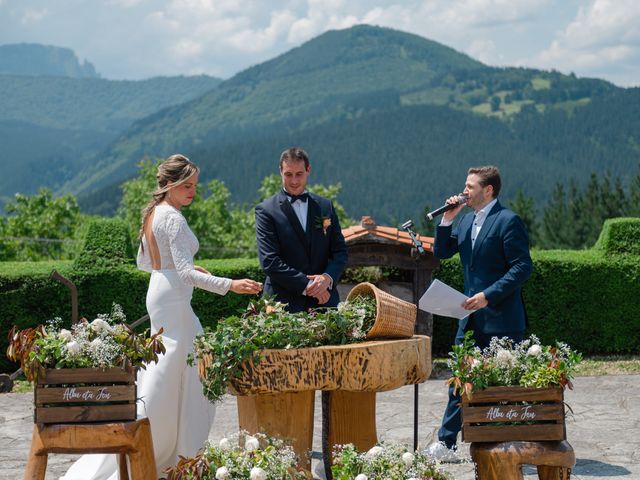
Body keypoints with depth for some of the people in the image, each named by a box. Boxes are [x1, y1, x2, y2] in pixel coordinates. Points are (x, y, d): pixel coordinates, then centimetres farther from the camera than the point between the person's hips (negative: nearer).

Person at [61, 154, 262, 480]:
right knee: (164, 378, -7)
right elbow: (185, 271, -23)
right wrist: (229, 285, -29)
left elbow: (143, 262, 21)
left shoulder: (152, 214, 12)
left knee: (191, 370, 15)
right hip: (173, 299, -10)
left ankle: (182, 451, 19)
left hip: (158, 292, 10)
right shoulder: (173, 218, -17)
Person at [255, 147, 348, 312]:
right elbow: (269, 261, -7)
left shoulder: (325, 206, 13)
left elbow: (340, 251, 11)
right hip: (284, 303, -3)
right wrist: (307, 285, -13)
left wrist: (327, 278, -9)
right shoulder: (266, 210, 0)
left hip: (324, 301, 3)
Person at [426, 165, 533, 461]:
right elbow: (441, 252, 16)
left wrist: (488, 295, -21)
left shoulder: (508, 221, -11)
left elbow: (522, 267, -16)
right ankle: (445, 444, 14)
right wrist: (447, 219, 2)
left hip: (501, 318, -8)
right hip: (472, 317, 8)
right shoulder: (467, 220, 14)